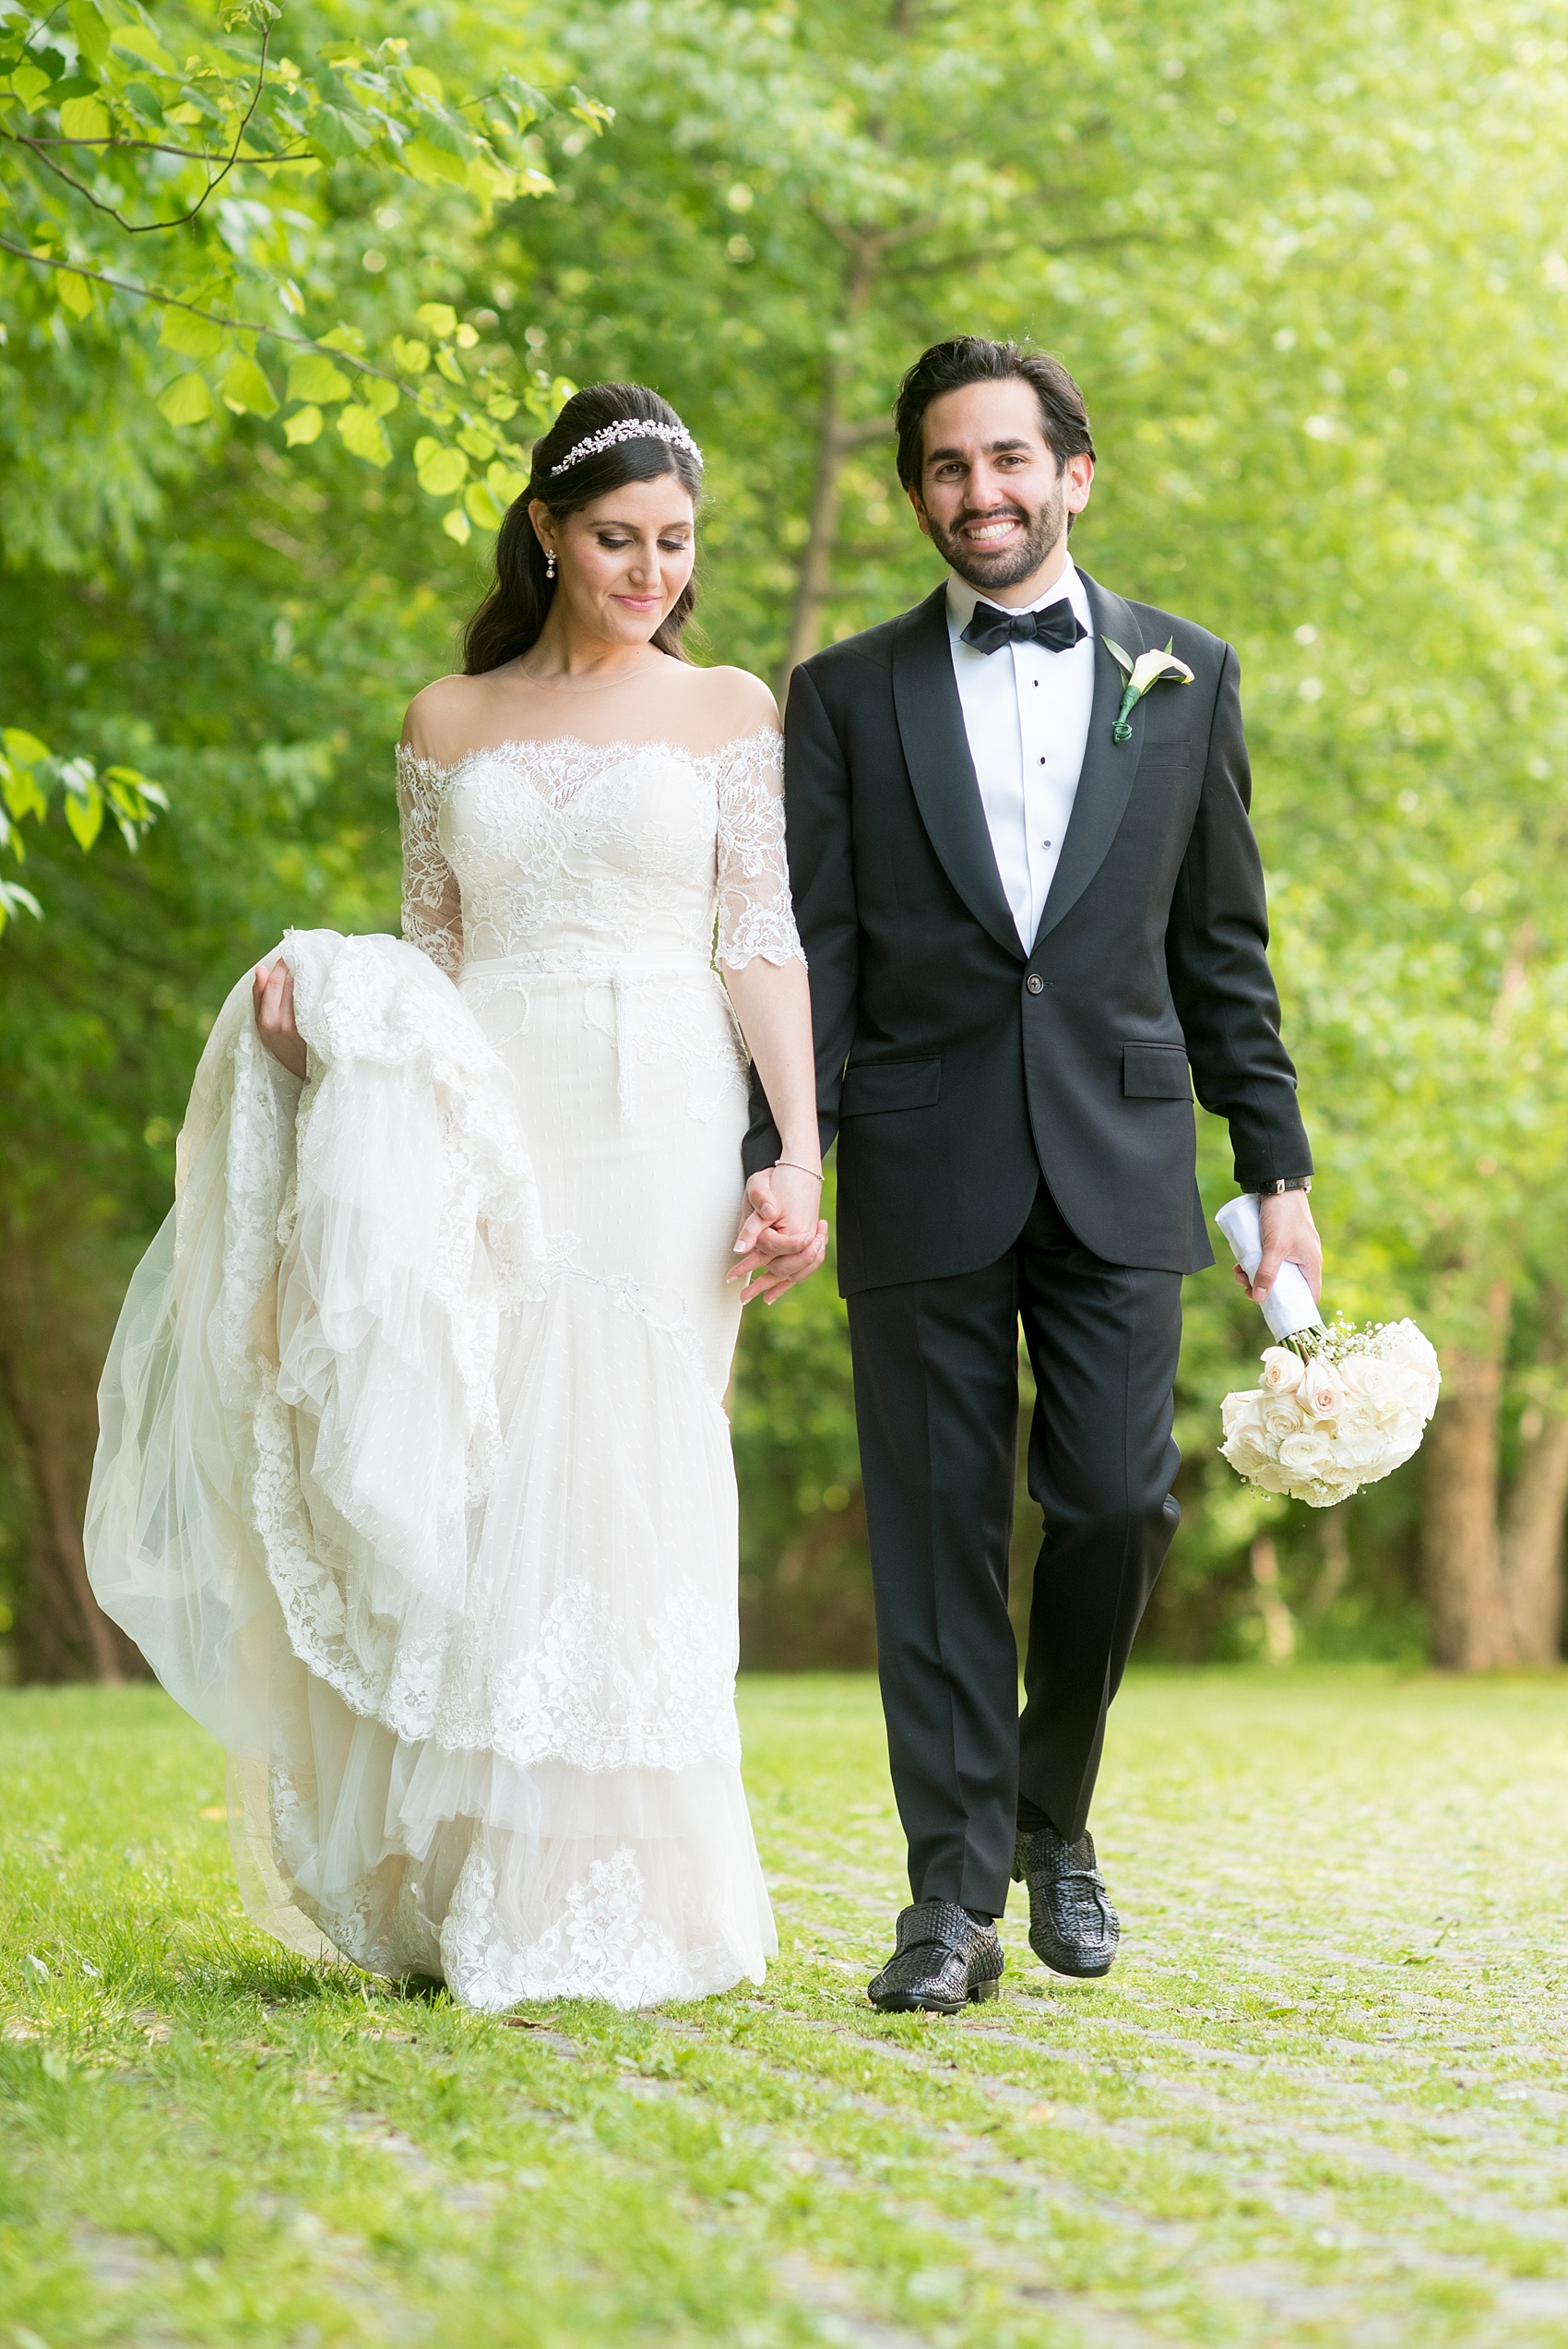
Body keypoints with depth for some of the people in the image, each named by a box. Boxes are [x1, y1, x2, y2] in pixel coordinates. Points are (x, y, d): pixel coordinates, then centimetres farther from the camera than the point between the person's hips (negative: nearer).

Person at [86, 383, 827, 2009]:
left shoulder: (728, 713, 9)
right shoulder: (449, 725, 13)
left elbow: (764, 950, 3)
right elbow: (429, 956, 15)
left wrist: (801, 1156, -7)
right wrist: (325, 1006, -6)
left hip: (662, 1133, -1)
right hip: (483, 1126, 1)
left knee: (622, 1487, -7)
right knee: (469, 1478, -7)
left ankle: (604, 1902, 0)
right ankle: (453, 1889, 1)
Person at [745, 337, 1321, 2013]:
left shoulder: (1184, 677, 11)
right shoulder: (847, 696, 7)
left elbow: (1222, 946, 12)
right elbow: (813, 955, 4)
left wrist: (1277, 1167, 8)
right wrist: (776, 1166, -6)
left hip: (1119, 1169, 1)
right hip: (925, 1174, -1)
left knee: (1117, 1507, -4)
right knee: (937, 1532, 0)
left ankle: (1053, 1814, 22)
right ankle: (954, 1895, 6)